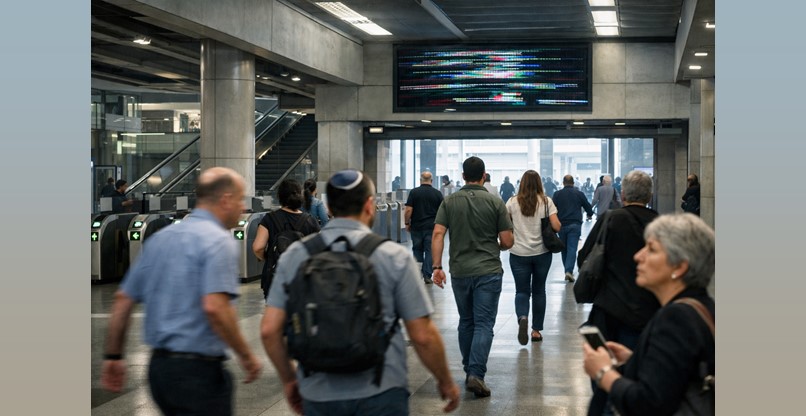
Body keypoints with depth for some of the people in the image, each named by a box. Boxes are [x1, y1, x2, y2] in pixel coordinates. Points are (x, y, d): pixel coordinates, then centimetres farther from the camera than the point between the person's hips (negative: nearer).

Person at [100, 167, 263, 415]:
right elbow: (215, 308, -25)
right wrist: (246, 356, -14)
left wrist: (113, 356, 20)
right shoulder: (218, 240, -12)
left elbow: (123, 299, 14)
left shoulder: (160, 237, 12)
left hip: (159, 366, 8)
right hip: (198, 369, -8)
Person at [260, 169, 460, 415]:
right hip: (380, 394, -2)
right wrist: (446, 382, 11)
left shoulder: (295, 255, 2)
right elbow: (423, 336, -5)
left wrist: (288, 379, 15)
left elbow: (269, 330, 0)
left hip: (317, 395, 3)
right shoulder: (394, 257, -5)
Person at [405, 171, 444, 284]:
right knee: (429, 251, 4)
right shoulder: (437, 193, -1)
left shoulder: (414, 192, -4)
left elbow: (408, 210, -9)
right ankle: (427, 276, 2)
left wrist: (407, 223, 3)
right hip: (431, 227, 0)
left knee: (417, 250, 14)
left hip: (416, 227, 0)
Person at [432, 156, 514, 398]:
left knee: (466, 322, 18)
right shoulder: (495, 203, -3)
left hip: (460, 271, 3)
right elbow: (507, 241, -4)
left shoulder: (449, 202, 2)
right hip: (488, 271, -3)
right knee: (484, 324, -3)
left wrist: (437, 266, -7)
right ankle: (476, 374, -15)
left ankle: (469, 371, 26)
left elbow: (438, 234, -8)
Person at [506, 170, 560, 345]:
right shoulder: (546, 201, -3)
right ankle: (536, 330, 17)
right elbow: (556, 226, -9)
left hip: (519, 253, 0)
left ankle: (522, 318, -22)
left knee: (522, 290, 7)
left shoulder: (513, 202, -3)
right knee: (539, 290, 13)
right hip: (542, 252, 1)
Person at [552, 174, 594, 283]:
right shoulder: (579, 193, 3)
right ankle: (569, 270, -20)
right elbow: (588, 206, 10)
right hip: (575, 225, -1)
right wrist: (590, 215, 31)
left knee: (564, 249, 14)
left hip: (562, 225, 1)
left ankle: (567, 269, 22)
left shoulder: (557, 194, 2)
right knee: (572, 248, -6)